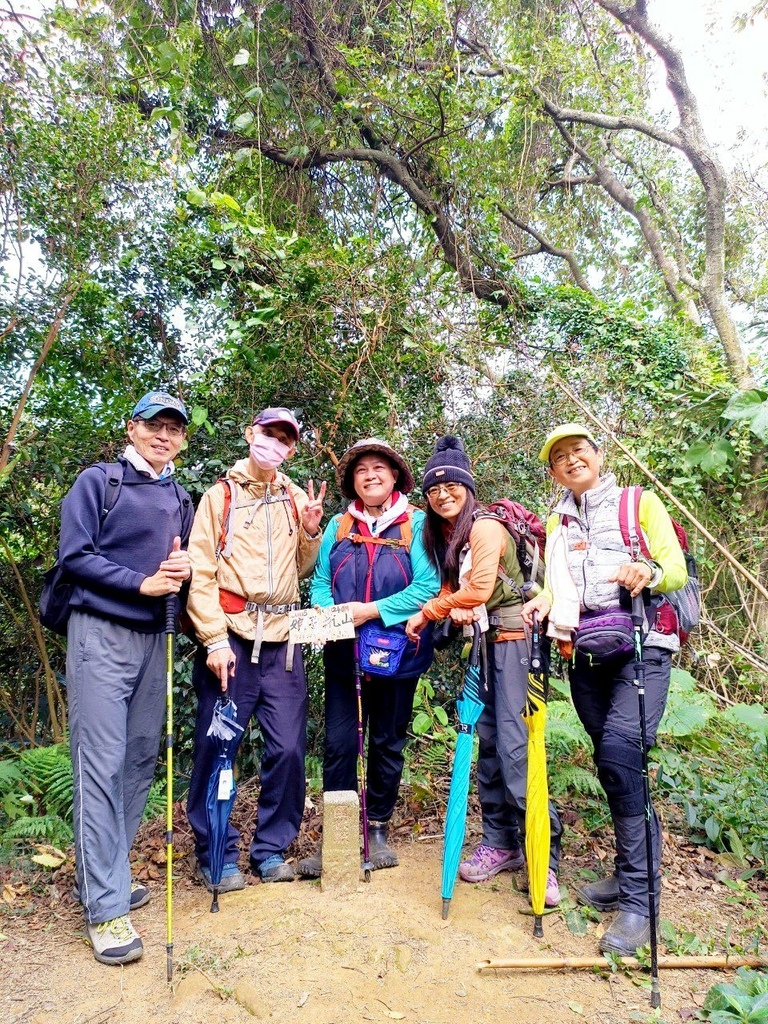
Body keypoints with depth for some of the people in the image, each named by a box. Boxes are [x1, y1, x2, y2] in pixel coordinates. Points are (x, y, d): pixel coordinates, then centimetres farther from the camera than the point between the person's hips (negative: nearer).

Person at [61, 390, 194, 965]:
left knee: (140, 761, 9)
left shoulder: (180, 499, 15)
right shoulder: (98, 482, -1)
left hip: (154, 638, 6)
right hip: (101, 633, -6)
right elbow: (74, 556, -8)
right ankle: (105, 907, 0)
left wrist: (183, 568, -4)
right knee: (102, 764, -7)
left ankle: (106, 875, 24)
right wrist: (143, 583, -14)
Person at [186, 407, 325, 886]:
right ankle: (217, 855, 20)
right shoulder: (220, 495, 4)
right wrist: (215, 640, -10)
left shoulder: (297, 499, 13)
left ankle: (271, 849, 24)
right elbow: (200, 574, -3)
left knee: (288, 749, 5)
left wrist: (311, 531, -1)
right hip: (231, 640, -3)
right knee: (217, 749, 1)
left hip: (282, 641, 3)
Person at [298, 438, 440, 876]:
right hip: (343, 655, 2)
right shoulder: (338, 526, 9)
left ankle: (378, 829, 28)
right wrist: (328, 614, -16)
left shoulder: (417, 524, -3)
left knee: (388, 743, 12)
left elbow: (428, 586, -14)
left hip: (398, 652, -2)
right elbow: (320, 581, 5)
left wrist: (372, 610, -18)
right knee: (339, 744, 2)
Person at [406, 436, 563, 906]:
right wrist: (454, 610, -10)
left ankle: (543, 854, -3)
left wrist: (427, 613, -9)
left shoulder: (485, 526, -12)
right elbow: (450, 588, 12)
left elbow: (479, 589, -20)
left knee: (512, 744, -12)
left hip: (511, 638, -8)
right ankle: (501, 842, 20)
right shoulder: (442, 535, 13)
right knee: (487, 740, 9)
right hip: (478, 642, 8)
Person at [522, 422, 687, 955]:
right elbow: (559, 587, 16)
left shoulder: (641, 502, 5)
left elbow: (677, 569, -2)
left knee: (620, 752, -19)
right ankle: (632, 872, 25)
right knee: (613, 765, 8)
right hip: (584, 653, 5)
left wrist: (649, 571, -24)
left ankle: (639, 899, -9)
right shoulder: (556, 524, 18)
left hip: (641, 646, -4)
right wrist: (545, 601, -6)